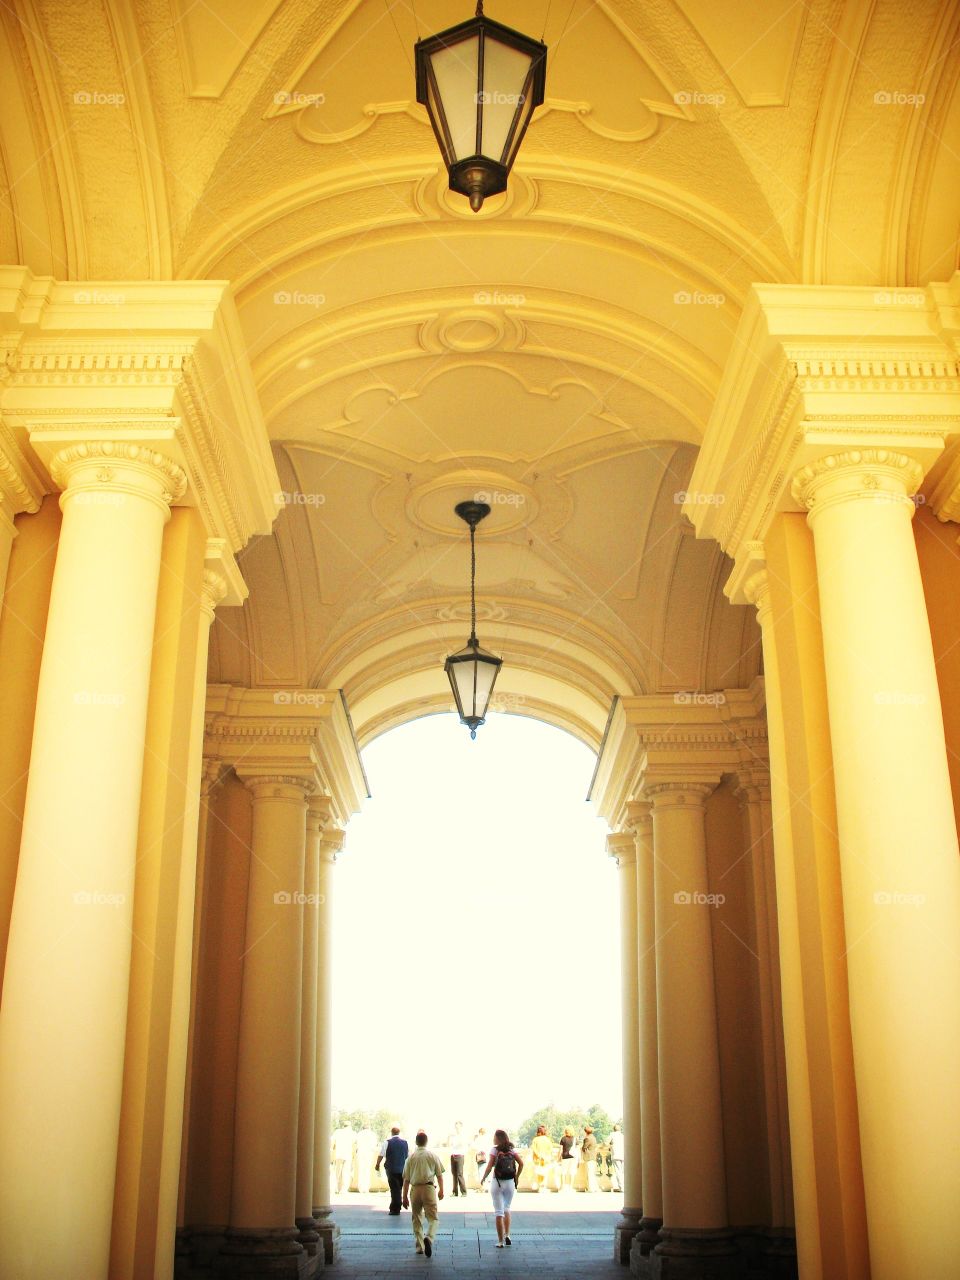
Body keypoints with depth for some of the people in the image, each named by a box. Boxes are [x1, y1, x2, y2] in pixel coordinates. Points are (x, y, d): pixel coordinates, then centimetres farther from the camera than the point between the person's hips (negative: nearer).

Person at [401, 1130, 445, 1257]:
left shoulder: (411, 1157, 5)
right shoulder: (432, 1155, 3)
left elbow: (406, 1179, 4)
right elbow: (439, 1175, 7)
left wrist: (405, 1196, 10)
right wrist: (441, 1190, 19)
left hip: (415, 1189, 2)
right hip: (429, 1188, -2)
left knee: (417, 1219, 16)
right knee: (433, 1218, 0)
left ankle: (419, 1246, 18)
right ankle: (428, 1238, -26)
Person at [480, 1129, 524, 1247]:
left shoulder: (495, 1150, -8)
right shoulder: (512, 1149, 3)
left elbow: (489, 1167, -15)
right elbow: (521, 1163, -3)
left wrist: (483, 1178, -1)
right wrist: (517, 1177, 8)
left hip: (497, 1183, -3)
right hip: (510, 1183, 4)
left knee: (499, 1212, 3)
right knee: (507, 1209, 22)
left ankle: (500, 1241, 3)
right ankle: (507, 1235, 10)